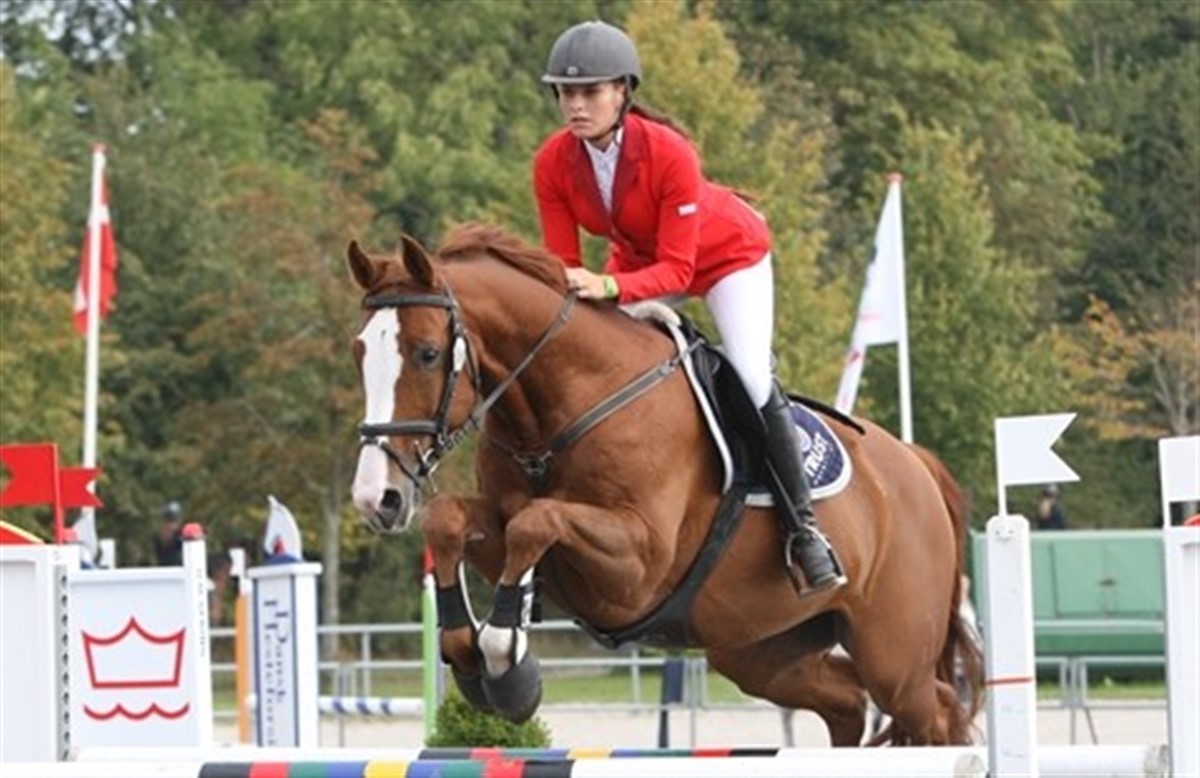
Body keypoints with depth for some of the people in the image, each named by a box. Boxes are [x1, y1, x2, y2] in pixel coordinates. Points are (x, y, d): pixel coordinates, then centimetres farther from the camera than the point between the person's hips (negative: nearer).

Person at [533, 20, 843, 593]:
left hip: (725, 252, -5)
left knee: (752, 383, -19)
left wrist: (609, 287, -52)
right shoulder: (553, 163, -23)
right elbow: (561, 264, -18)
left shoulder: (669, 154, -37)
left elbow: (676, 269, -36)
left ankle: (801, 529, -8)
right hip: (637, 258, 5)